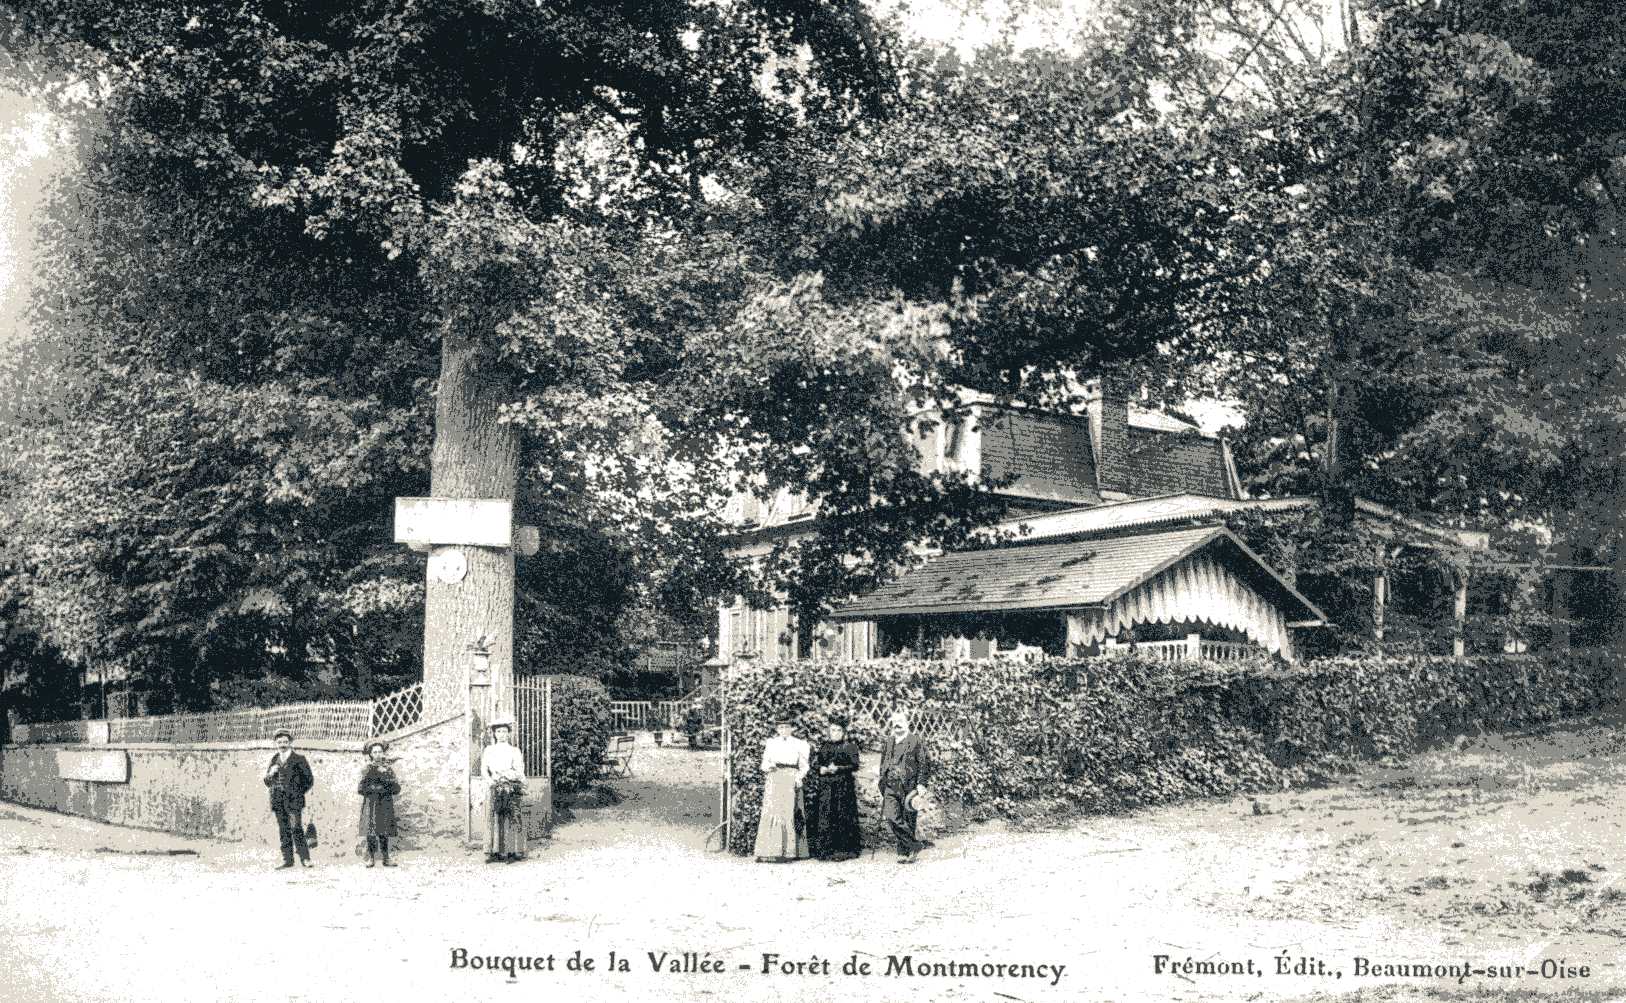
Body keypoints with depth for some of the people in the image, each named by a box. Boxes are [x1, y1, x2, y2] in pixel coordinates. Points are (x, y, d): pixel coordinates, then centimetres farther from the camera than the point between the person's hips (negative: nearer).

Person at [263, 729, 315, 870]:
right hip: (278, 802, 5)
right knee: (283, 831, 4)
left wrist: (297, 792, -3)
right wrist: (271, 773, -2)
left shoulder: (299, 759, 2)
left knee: (296, 829, -11)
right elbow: (267, 782, 18)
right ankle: (288, 859, 7)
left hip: (294, 801, -4)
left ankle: (305, 858, -7)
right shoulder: (274, 760, 15)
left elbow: (309, 780, 5)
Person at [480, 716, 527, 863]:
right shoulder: (489, 750, 12)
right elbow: (483, 769, 3)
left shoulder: (514, 751, 7)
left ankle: (513, 852, -2)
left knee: (511, 819, -5)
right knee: (494, 819, -2)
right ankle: (495, 852, 1)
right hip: (495, 788, 2)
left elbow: (519, 772, -1)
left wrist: (504, 774, -15)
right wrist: (489, 780, -15)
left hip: (512, 788, -2)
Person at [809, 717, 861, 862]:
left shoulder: (850, 746, 5)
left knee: (842, 818, -5)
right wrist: (821, 769, -10)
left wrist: (838, 768, -16)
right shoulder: (823, 745, 15)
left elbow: (855, 765, -4)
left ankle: (842, 850, -1)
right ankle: (824, 850, 1)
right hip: (824, 786, 3)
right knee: (823, 817, -3)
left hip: (844, 786, -3)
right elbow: (815, 763, 12)